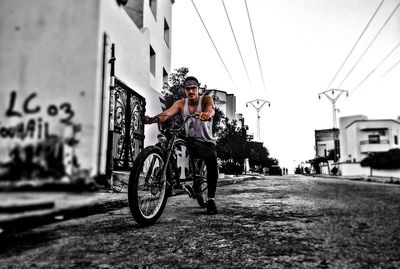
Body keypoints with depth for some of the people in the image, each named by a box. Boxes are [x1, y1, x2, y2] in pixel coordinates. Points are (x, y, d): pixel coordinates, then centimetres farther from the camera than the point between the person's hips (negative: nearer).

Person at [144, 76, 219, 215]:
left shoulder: (206, 99, -5)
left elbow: (211, 109, -29)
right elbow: (167, 113, -15)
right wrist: (153, 118, -36)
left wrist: (206, 114, -54)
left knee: (212, 160, -33)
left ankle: (211, 199, -24)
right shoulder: (181, 103, 3)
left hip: (206, 142, -3)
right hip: (189, 141, 3)